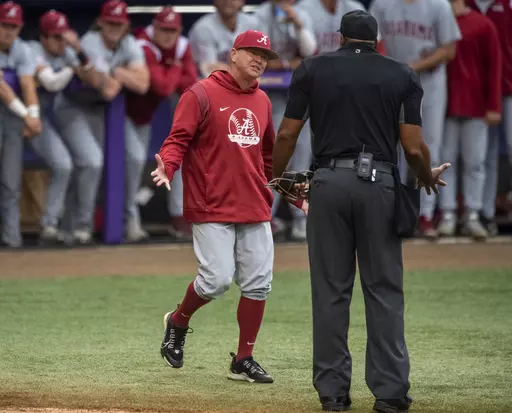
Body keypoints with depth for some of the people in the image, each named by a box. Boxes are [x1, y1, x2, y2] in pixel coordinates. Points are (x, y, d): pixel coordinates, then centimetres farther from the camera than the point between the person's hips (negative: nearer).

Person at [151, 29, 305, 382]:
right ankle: (177, 323, 17)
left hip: (255, 209, 7)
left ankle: (244, 361, 11)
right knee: (217, 280, -13)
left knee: (258, 283, 2)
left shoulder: (262, 101, 16)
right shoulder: (202, 94, -4)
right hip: (212, 209, -6)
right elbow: (178, 138, -9)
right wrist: (167, 166, -28)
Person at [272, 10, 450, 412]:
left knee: (331, 289, 5)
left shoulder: (312, 69, 7)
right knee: (384, 290, 4)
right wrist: (428, 179, 19)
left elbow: (287, 134, 3)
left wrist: (271, 181, 18)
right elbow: (414, 148, -1)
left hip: (329, 183, 1)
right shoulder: (403, 75, 6)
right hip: (380, 184, 0)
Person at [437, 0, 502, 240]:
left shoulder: (482, 25, -1)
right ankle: (447, 216, 4)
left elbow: (493, 67, 0)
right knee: (446, 160, 1)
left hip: (475, 106, -1)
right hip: (444, 106, 1)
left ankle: (472, 217, 4)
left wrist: (493, 107, -4)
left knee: (475, 162, 0)